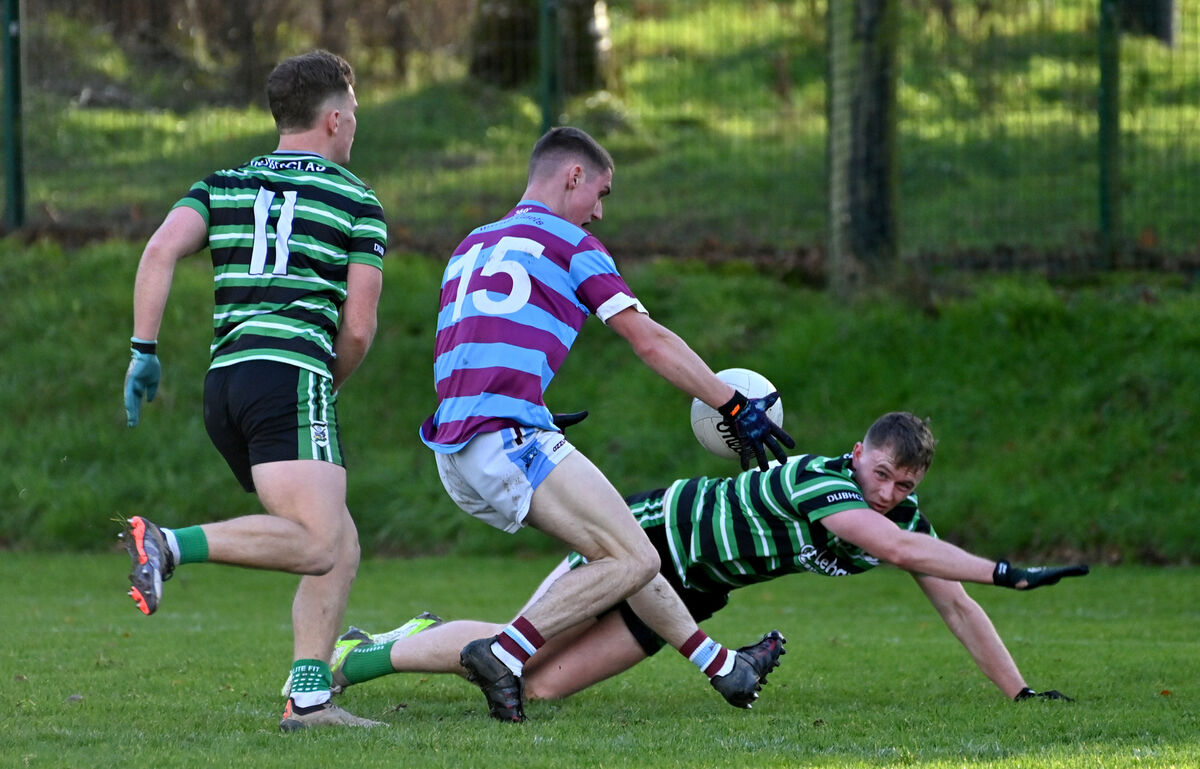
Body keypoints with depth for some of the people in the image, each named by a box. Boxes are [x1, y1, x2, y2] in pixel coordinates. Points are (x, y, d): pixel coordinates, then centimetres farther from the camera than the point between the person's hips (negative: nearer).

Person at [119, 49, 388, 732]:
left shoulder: (225, 185, 19)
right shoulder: (358, 201, 7)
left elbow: (162, 250, 1)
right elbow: (358, 326, 2)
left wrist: (144, 352, 1)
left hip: (224, 378, 7)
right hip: (293, 372, -7)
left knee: (341, 547, 13)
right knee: (317, 546, -19)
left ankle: (309, 699, 3)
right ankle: (168, 544, -32)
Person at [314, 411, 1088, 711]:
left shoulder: (905, 514, -10)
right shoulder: (820, 482, -33)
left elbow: (953, 602, -4)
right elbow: (895, 548, -48)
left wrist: (1019, 691, -9)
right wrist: (1006, 573, -50)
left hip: (686, 589, 7)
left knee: (540, 683, 6)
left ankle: (428, 640, 31)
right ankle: (348, 658, 12)